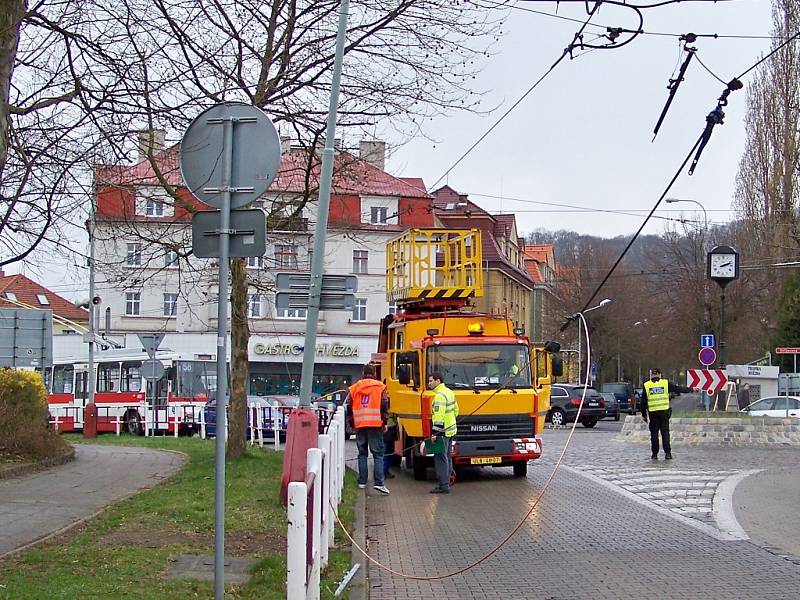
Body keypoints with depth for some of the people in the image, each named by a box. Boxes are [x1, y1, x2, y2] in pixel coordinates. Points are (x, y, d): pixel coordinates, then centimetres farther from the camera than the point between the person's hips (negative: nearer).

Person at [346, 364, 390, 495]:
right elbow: (384, 406, -4)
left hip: (359, 425, 3)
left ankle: (362, 482, 13)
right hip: (376, 425, -3)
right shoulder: (380, 387, 1)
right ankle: (378, 483, -13)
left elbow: (348, 407, 10)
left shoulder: (354, 388, 9)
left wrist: (352, 423, 19)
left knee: (362, 454, 13)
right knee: (378, 454, -2)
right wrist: (384, 422, 5)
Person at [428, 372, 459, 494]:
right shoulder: (449, 392, 14)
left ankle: (443, 486, -7)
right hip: (451, 430, 10)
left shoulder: (440, 395, -17)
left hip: (443, 432, -10)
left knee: (440, 458, -7)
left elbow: (439, 416, -24)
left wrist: (435, 432, -25)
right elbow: (455, 410, 22)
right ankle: (446, 483, 21)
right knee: (447, 458, 15)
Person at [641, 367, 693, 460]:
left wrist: (643, 414, 12)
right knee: (665, 432, 5)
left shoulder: (646, 385, 3)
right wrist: (691, 389, 21)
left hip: (653, 413, 0)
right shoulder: (666, 383, 2)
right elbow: (678, 388, 8)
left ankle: (654, 454, 7)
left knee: (654, 433, 7)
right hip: (664, 412, 0)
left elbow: (643, 402, 5)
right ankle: (667, 453, 0)